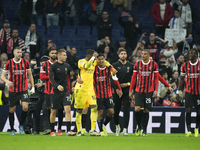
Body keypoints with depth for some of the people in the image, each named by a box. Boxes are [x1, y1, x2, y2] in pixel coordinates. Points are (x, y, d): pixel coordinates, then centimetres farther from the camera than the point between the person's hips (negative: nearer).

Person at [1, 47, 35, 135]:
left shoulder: (25, 62, 1)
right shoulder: (9, 63, -3)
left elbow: (30, 75, 12)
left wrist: (33, 87, 7)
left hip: (24, 89, 0)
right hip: (13, 90, 0)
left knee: (25, 107, -15)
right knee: (12, 110, 4)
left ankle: (21, 125, 8)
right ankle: (12, 129, 18)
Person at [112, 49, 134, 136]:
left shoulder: (131, 66, 7)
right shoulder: (114, 65, 4)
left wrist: (128, 84, -5)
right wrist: (116, 89, -10)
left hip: (127, 91, 0)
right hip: (117, 91, 0)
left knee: (126, 110, -7)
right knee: (116, 110, 4)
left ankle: (125, 129, -5)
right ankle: (117, 126, 27)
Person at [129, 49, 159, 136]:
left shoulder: (154, 65, 2)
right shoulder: (137, 64, 6)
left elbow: (156, 78, 5)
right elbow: (134, 78, 9)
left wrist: (156, 90, -3)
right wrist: (130, 90, 6)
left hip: (149, 91, -1)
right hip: (138, 90, 1)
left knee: (146, 111, 1)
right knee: (137, 109, -11)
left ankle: (144, 130, 10)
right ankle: (139, 126, 11)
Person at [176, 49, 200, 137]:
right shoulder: (185, 65, 3)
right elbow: (182, 79, 10)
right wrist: (178, 91, 7)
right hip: (189, 91, 1)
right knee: (188, 110, -10)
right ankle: (189, 131, -11)